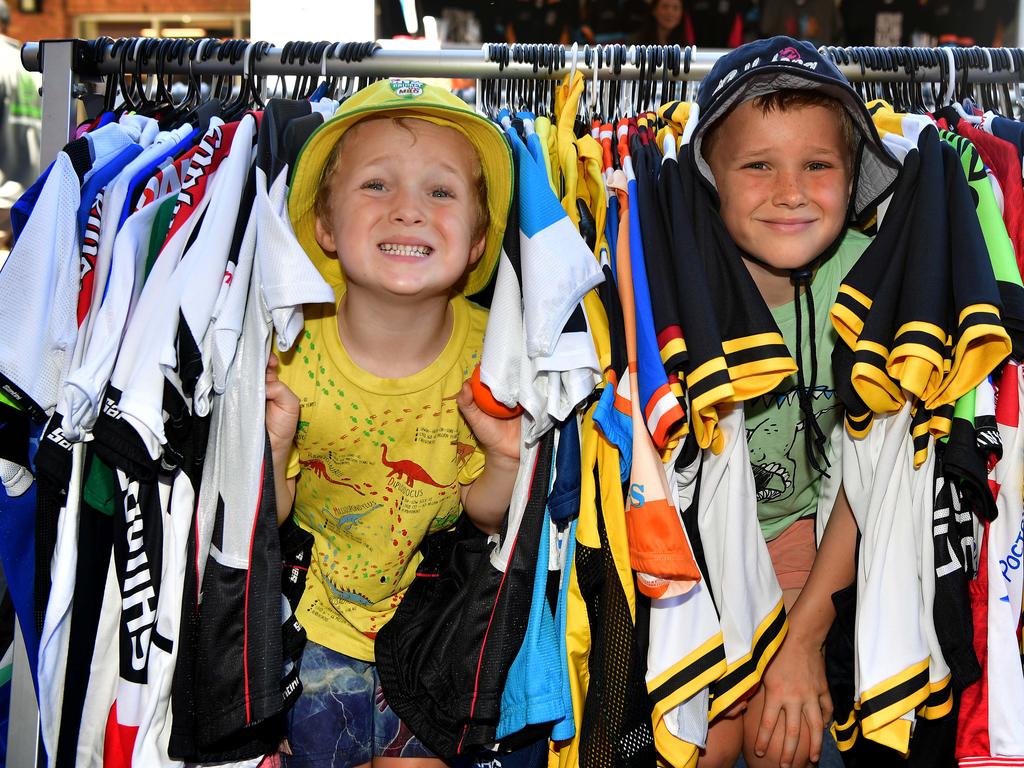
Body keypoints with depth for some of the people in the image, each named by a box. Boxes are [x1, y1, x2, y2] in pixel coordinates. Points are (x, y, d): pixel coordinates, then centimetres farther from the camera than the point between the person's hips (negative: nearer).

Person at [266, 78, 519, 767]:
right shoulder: (289, 353, -20)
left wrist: (507, 460, -25)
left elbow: (481, 512, -5)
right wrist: (271, 444, -29)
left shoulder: (489, 354, -17)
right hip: (320, 616, 0)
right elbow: (268, 515, -10)